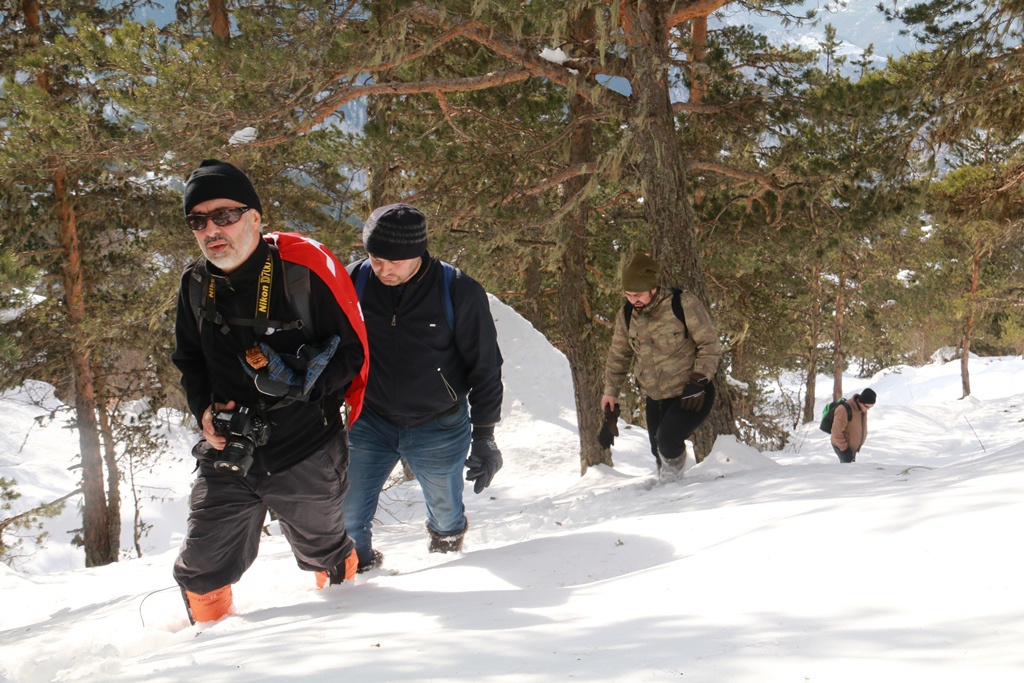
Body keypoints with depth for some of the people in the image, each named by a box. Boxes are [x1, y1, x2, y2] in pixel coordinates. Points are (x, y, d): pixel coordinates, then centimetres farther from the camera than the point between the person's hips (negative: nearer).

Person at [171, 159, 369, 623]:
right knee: (202, 569, 1)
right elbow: (188, 360, 15)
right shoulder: (195, 285, -1)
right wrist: (204, 410, -4)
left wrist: (303, 380, -29)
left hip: (306, 452, -3)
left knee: (324, 553, 20)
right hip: (227, 454, 3)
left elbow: (351, 351, -11)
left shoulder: (304, 271, -16)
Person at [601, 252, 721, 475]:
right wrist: (610, 392, 10)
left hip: (690, 395, -5)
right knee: (658, 451, 9)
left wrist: (698, 381, -17)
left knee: (667, 441, -24)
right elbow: (618, 356, 14)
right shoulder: (627, 314, 0)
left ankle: (674, 465, 8)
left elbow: (709, 344, -9)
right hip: (655, 399, 5)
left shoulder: (683, 304, -15)